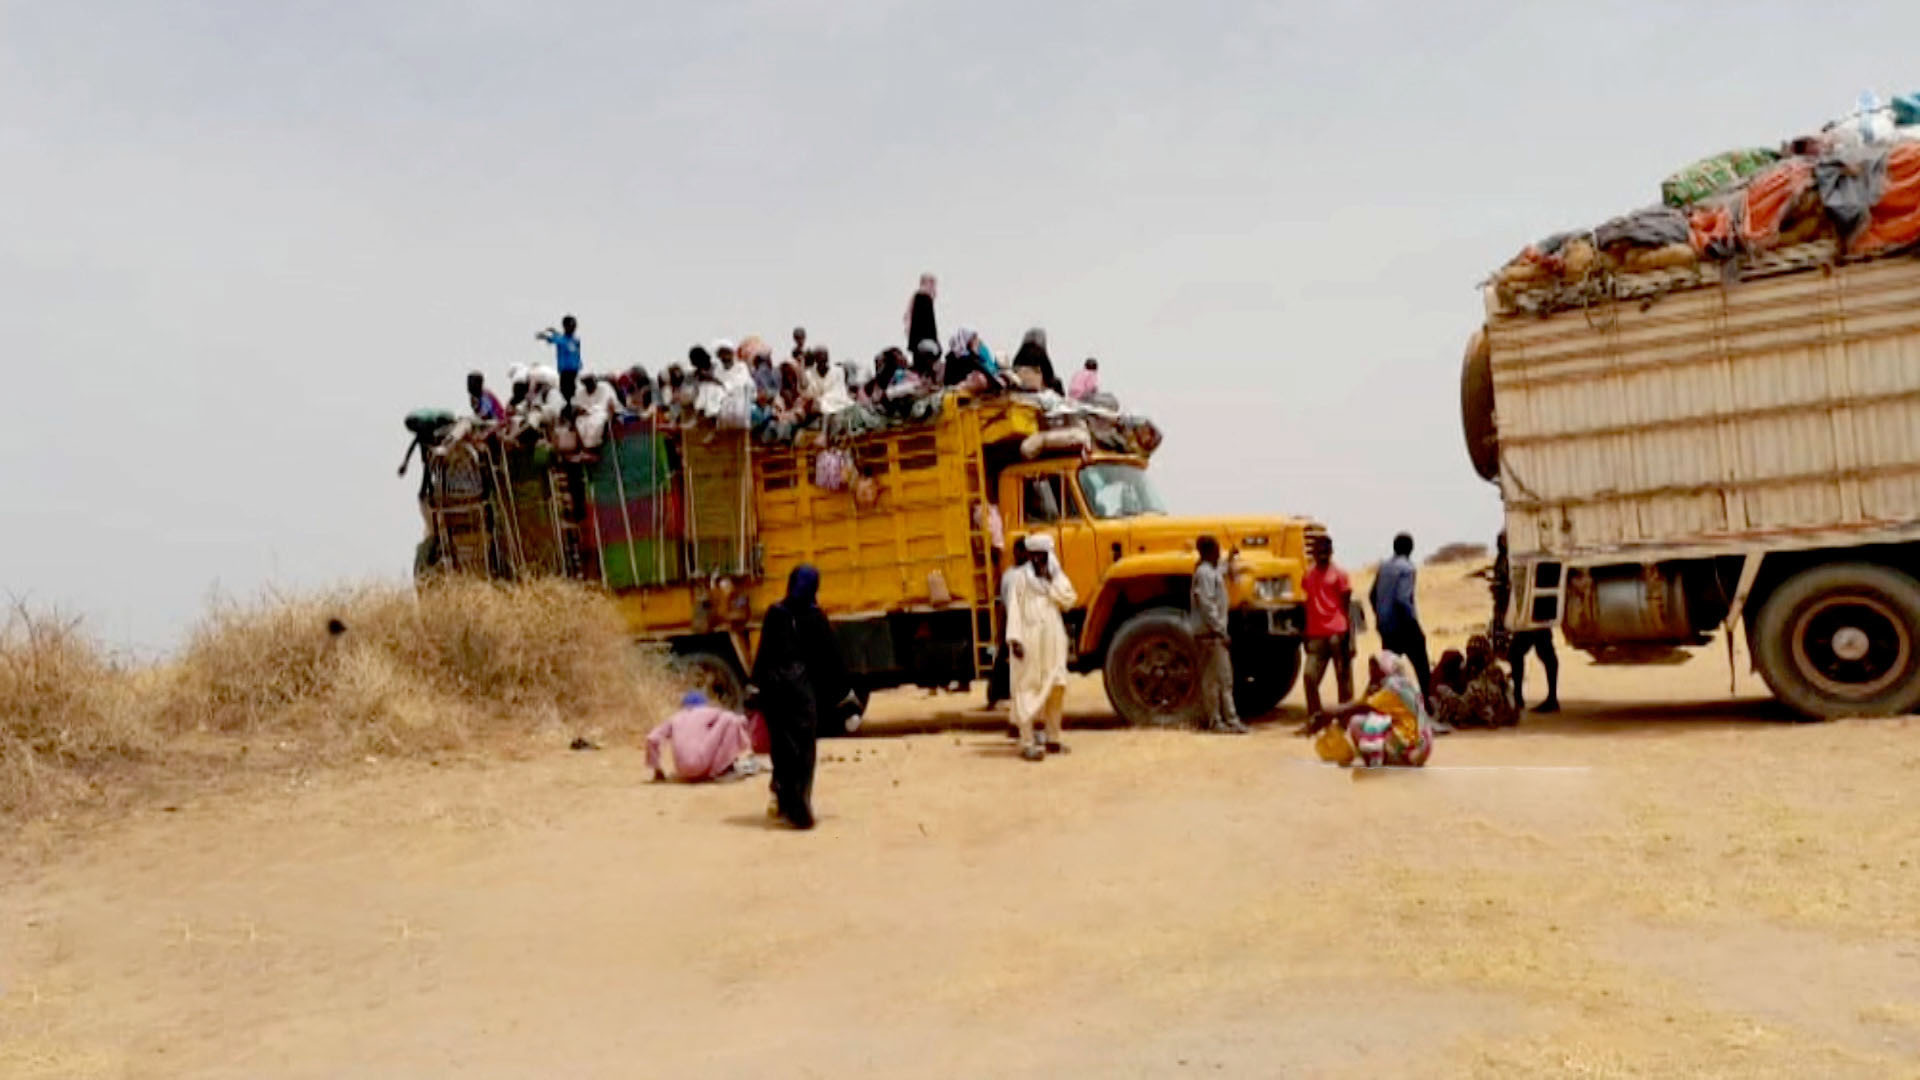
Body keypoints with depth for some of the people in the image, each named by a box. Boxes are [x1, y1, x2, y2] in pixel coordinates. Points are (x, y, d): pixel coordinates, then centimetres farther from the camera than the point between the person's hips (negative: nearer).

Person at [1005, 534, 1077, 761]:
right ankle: (1028, 742, -5)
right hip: (1029, 641, -5)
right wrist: (1015, 639, -14)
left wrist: (1051, 582, -9)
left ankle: (1052, 738, 20)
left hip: (1053, 640, 5)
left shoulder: (1057, 576, 12)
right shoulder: (1020, 578, -1)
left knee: (1055, 687, 7)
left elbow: (1069, 600, 0)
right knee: (1028, 689, -6)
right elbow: (1014, 610, -6)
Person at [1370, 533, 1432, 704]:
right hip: (1403, 626, -6)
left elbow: (1373, 595, 12)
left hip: (1386, 627, 6)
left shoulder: (1384, 567, 8)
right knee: (1421, 668, 6)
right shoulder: (1407, 568, -13)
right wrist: (1415, 625, -17)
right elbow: (1402, 599, -22)